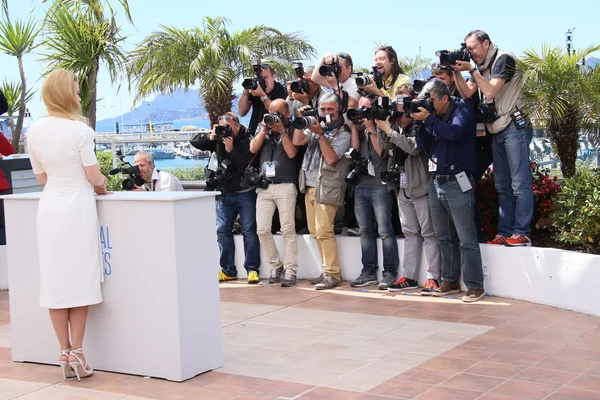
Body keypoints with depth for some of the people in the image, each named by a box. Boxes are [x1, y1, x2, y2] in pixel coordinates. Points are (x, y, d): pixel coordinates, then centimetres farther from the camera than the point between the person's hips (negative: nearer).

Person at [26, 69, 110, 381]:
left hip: (50, 207, 4)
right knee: (79, 279, 3)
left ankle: (65, 352, 11)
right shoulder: (79, 130, -11)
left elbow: (41, 177, 11)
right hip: (78, 206, -4)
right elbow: (94, 177, -9)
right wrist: (101, 185, 13)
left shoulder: (34, 132, 4)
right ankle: (77, 352, 3)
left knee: (56, 281, 7)